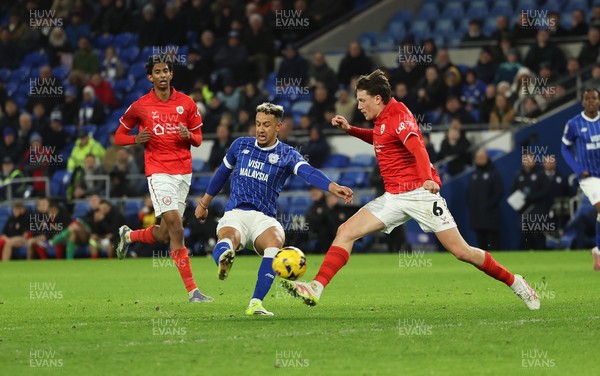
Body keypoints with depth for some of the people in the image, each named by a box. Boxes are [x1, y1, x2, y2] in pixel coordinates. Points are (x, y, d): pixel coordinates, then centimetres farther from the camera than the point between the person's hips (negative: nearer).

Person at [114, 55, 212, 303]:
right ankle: (192, 290, -16)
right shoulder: (140, 106, 0)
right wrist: (136, 139, -11)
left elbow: (198, 139, 12)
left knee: (164, 235, 8)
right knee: (176, 227, -17)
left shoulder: (187, 103, 6)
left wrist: (188, 135, -12)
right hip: (159, 171, -4)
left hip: (183, 172, 4)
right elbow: (119, 137, 11)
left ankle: (129, 235, 42)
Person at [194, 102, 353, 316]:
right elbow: (222, 173, 29)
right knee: (228, 239, -35)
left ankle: (256, 304, -38)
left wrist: (334, 187, -35)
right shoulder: (240, 145, 13)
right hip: (235, 214, 1)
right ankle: (224, 259, -72)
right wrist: (204, 203, 37)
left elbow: (309, 173, -16)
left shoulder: (287, 155, 4)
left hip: (264, 217, -1)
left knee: (276, 240, -35)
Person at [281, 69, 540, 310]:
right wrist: (349, 130, 25)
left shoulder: (398, 115, -12)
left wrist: (428, 178, -46)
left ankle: (515, 282, 9)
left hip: (419, 193, -8)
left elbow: (417, 148, -29)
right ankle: (316, 289, -11)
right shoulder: (381, 120, 13)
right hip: (394, 198, 8)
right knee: (345, 232, -6)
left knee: (461, 251, -8)